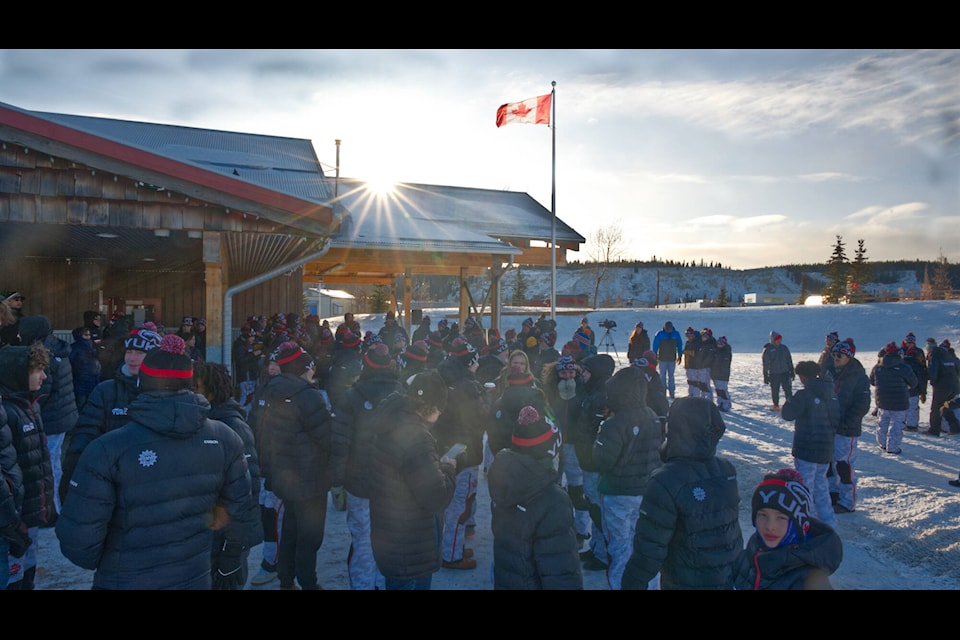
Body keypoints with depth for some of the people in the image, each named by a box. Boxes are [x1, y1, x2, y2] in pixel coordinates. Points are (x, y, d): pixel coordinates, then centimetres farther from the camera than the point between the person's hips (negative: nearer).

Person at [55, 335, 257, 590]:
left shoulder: (106, 450, -19)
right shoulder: (223, 439, -9)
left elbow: (77, 538, -18)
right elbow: (242, 509, 0)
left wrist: (104, 564, 4)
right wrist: (229, 563, 17)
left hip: (126, 581, -3)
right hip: (196, 579, 3)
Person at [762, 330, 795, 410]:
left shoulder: (784, 348, 5)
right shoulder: (767, 350, -5)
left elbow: (789, 361, 13)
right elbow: (765, 365, -4)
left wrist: (792, 372, 12)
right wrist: (765, 376, -5)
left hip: (785, 373, 2)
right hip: (773, 374, -2)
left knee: (788, 390, -2)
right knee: (775, 391, 6)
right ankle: (776, 405, 18)